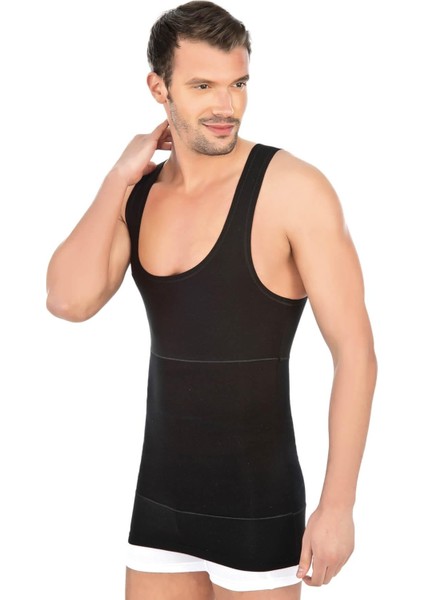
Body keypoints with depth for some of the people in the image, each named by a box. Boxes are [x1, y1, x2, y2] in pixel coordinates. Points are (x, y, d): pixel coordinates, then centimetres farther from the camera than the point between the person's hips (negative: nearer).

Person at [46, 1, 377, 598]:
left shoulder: (293, 189, -14)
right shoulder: (136, 193, 3)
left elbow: (355, 351, -14)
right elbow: (70, 301, -13)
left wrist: (337, 505, -16)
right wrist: (120, 179, -10)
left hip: (257, 503, -5)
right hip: (160, 493, 5)